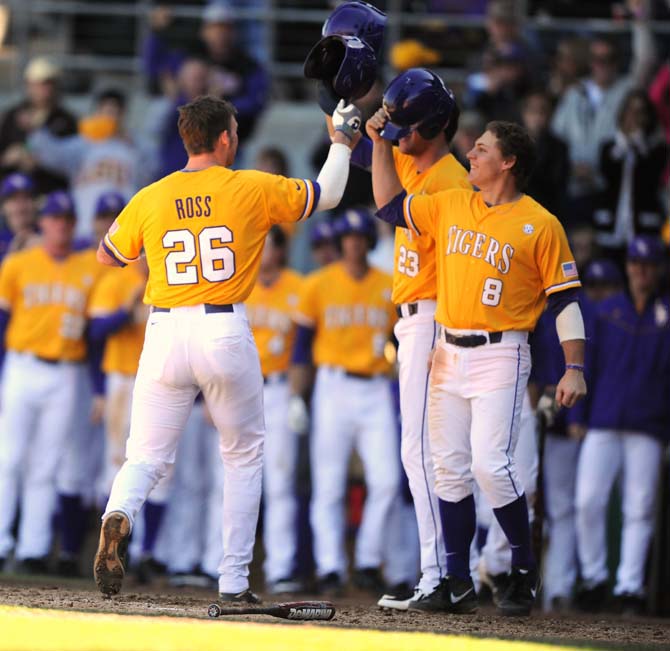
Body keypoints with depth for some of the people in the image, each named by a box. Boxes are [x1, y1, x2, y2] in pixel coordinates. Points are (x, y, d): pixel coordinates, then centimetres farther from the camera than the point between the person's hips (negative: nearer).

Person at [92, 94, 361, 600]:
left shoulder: (151, 198, 5)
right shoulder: (253, 189, -2)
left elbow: (107, 255, 19)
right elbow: (327, 195, 10)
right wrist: (342, 141, 27)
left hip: (165, 333, 2)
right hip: (225, 333, -1)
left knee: (148, 458, 6)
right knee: (244, 454, 17)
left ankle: (119, 515, -29)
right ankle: (234, 580, 12)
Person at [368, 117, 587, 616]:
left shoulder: (540, 225, -5)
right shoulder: (450, 206, 11)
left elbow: (566, 298, -6)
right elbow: (391, 205, 23)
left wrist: (575, 368, -14)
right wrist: (381, 143, 15)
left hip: (500, 355, -6)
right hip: (449, 355, 6)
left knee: (491, 466, -15)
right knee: (449, 467, 4)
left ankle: (524, 571, 1)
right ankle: (457, 582, 9)